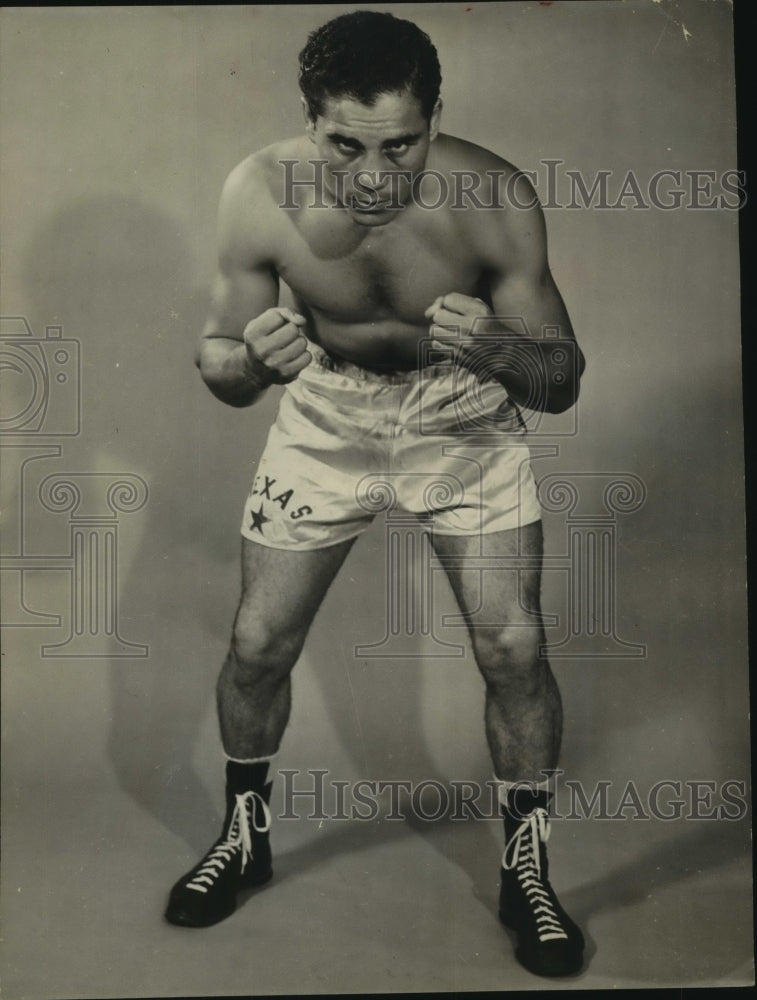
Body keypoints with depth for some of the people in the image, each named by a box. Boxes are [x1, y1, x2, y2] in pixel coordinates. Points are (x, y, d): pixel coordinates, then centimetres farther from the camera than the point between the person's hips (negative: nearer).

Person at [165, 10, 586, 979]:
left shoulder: (494, 198, -25)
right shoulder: (258, 194, -22)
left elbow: (562, 379, -19)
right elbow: (216, 361, -12)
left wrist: (494, 346, -42)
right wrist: (250, 358, -37)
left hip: (465, 416, -1)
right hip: (327, 411, 2)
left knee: (514, 649, -8)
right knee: (258, 642, 2)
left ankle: (526, 872, 19)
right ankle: (244, 835, 31)